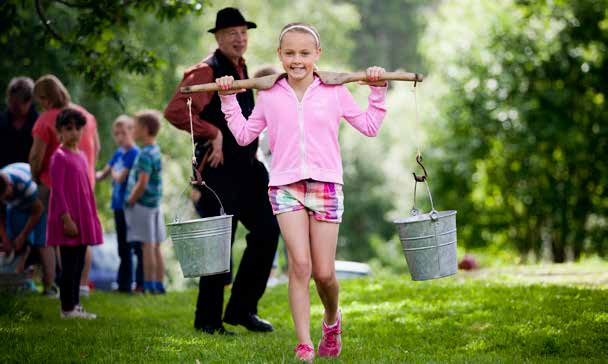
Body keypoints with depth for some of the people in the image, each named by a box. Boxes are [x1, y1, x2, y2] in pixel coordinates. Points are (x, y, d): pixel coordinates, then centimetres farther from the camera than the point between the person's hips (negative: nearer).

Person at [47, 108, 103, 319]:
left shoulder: (81, 156, 14)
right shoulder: (59, 157, -9)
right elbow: (57, 190, -14)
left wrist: (92, 219, 17)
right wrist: (67, 218, -20)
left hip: (83, 218, 8)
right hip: (69, 219, -8)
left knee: (79, 263, 11)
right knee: (70, 264, -5)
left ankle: (75, 306, 17)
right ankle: (67, 308, 0)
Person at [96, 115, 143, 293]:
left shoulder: (134, 153, -14)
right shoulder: (118, 153, 11)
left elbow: (121, 178, -18)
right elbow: (104, 173, 17)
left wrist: (113, 172, 1)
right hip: (119, 205, 9)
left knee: (138, 246, -3)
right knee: (123, 247, 15)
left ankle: (141, 283, 1)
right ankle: (124, 283, 23)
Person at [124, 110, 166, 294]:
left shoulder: (145, 154, -16)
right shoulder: (156, 150, 12)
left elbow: (142, 184, -22)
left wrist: (130, 202, -12)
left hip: (142, 204, -9)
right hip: (154, 204, 9)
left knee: (147, 246, -5)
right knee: (155, 247, 11)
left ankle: (149, 285, -2)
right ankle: (159, 284, 16)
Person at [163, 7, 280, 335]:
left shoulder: (241, 70, 16)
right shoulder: (207, 72, -11)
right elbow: (175, 111, -24)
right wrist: (213, 133, -22)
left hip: (246, 167, 8)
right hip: (219, 169, -8)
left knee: (267, 231, 4)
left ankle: (242, 309, 14)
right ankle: (208, 320, 7)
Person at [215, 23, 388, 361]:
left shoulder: (334, 91, 6)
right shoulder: (269, 95, 8)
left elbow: (369, 127, 12)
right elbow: (245, 135, 19)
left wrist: (378, 92, 5)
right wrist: (228, 100, 14)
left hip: (326, 184, 0)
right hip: (286, 186, 0)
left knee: (324, 272, 0)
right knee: (299, 263, -14)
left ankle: (332, 319, 33)